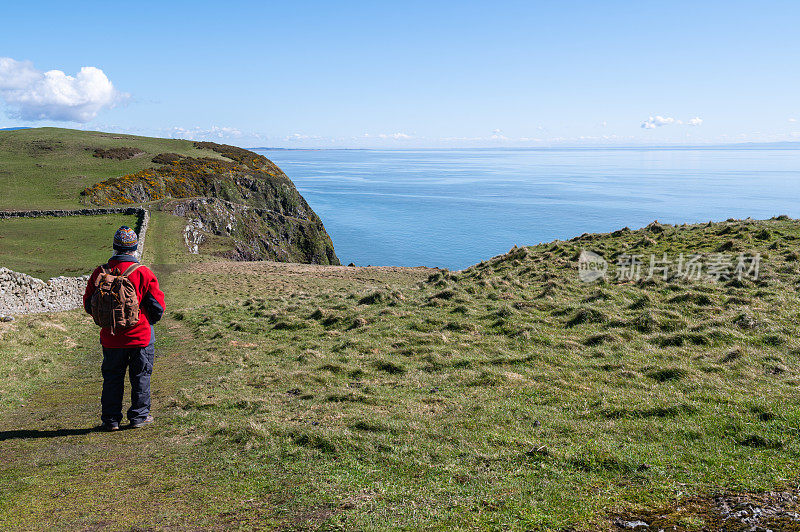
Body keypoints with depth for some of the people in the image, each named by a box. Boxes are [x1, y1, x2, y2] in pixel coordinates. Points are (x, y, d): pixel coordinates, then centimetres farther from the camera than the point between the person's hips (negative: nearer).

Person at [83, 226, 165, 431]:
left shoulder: (100, 272, -4)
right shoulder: (144, 273, -12)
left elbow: (88, 305, 4)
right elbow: (157, 306, -8)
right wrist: (149, 321, 12)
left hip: (110, 337, 2)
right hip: (140, 335, -2)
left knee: (112, 378, 13)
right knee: (140, 376, 11)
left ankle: (111, 419, 19)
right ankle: (139, 416, 17)